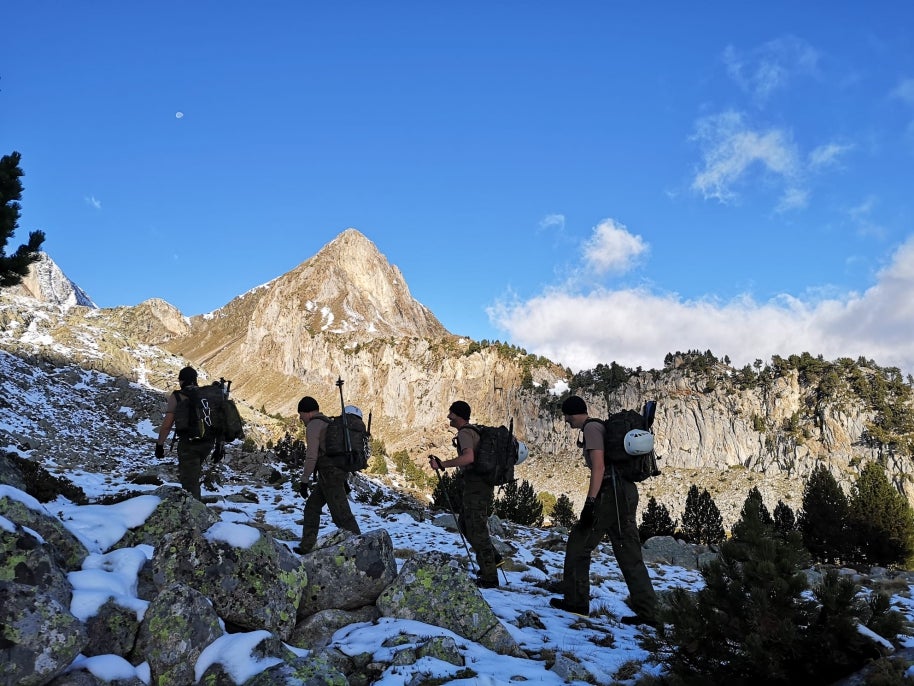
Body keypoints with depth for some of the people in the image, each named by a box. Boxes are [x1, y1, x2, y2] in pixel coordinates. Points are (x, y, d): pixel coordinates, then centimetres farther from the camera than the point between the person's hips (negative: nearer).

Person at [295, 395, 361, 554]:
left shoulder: (313, 426, -9)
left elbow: (311, 456, -17)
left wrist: (304, 481, -12)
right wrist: (344, 480, 25)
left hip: (329, 474, -10)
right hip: (338, 473, 10)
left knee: (341, 515, -6)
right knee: (312, 506, 18)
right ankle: (306, 546, 23)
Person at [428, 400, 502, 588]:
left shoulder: (464, 433, -14)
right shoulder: (476, 431, 17)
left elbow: (468, 457, -32)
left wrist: (442, 464, -31)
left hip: (475, 486, -10)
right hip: (486, 485, 10)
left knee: (477, 530, -4)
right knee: (465, 522, 21)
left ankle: (489, 578, 2)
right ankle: (492, 557, 19)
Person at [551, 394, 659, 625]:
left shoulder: (591, 428, -8)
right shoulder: (601, 427, 22)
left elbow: (599, 467, -18)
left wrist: (590, 502, -22)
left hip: (611, 493, -10)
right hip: (627, 492, 10)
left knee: (579, 543, 2)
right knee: (629, 553, 9)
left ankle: (576, 600, 9)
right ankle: (647, 612, 8)